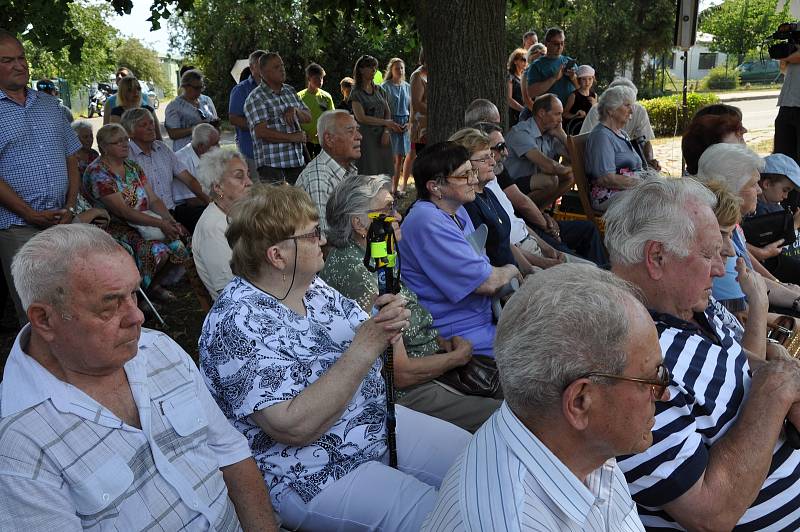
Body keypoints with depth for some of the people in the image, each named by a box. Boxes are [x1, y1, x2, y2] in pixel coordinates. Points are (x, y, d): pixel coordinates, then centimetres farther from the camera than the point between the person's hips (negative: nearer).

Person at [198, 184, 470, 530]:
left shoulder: (312, 287, 0)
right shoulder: (237, 324, -24)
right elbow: (295, 427, -30)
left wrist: (387, 324, -19)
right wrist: (365, 346, -32)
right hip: (309, 478, -8)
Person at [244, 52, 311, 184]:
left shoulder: (290, 91, 16)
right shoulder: (255, 98, -6)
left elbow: (308, 117, 17)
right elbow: (262, 132, -17)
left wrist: (295, 111, -5)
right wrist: (292, 137, -13)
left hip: (297, 160, 6)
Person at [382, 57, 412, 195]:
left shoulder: (407, 87, 12)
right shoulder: (385, 86, -3)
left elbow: (411, 107, 15)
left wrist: (410, 122, 0)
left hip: (405, 124, 5)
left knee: (400, 157, 6)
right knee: (391, 156, -5)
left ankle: (396, 186, 13)